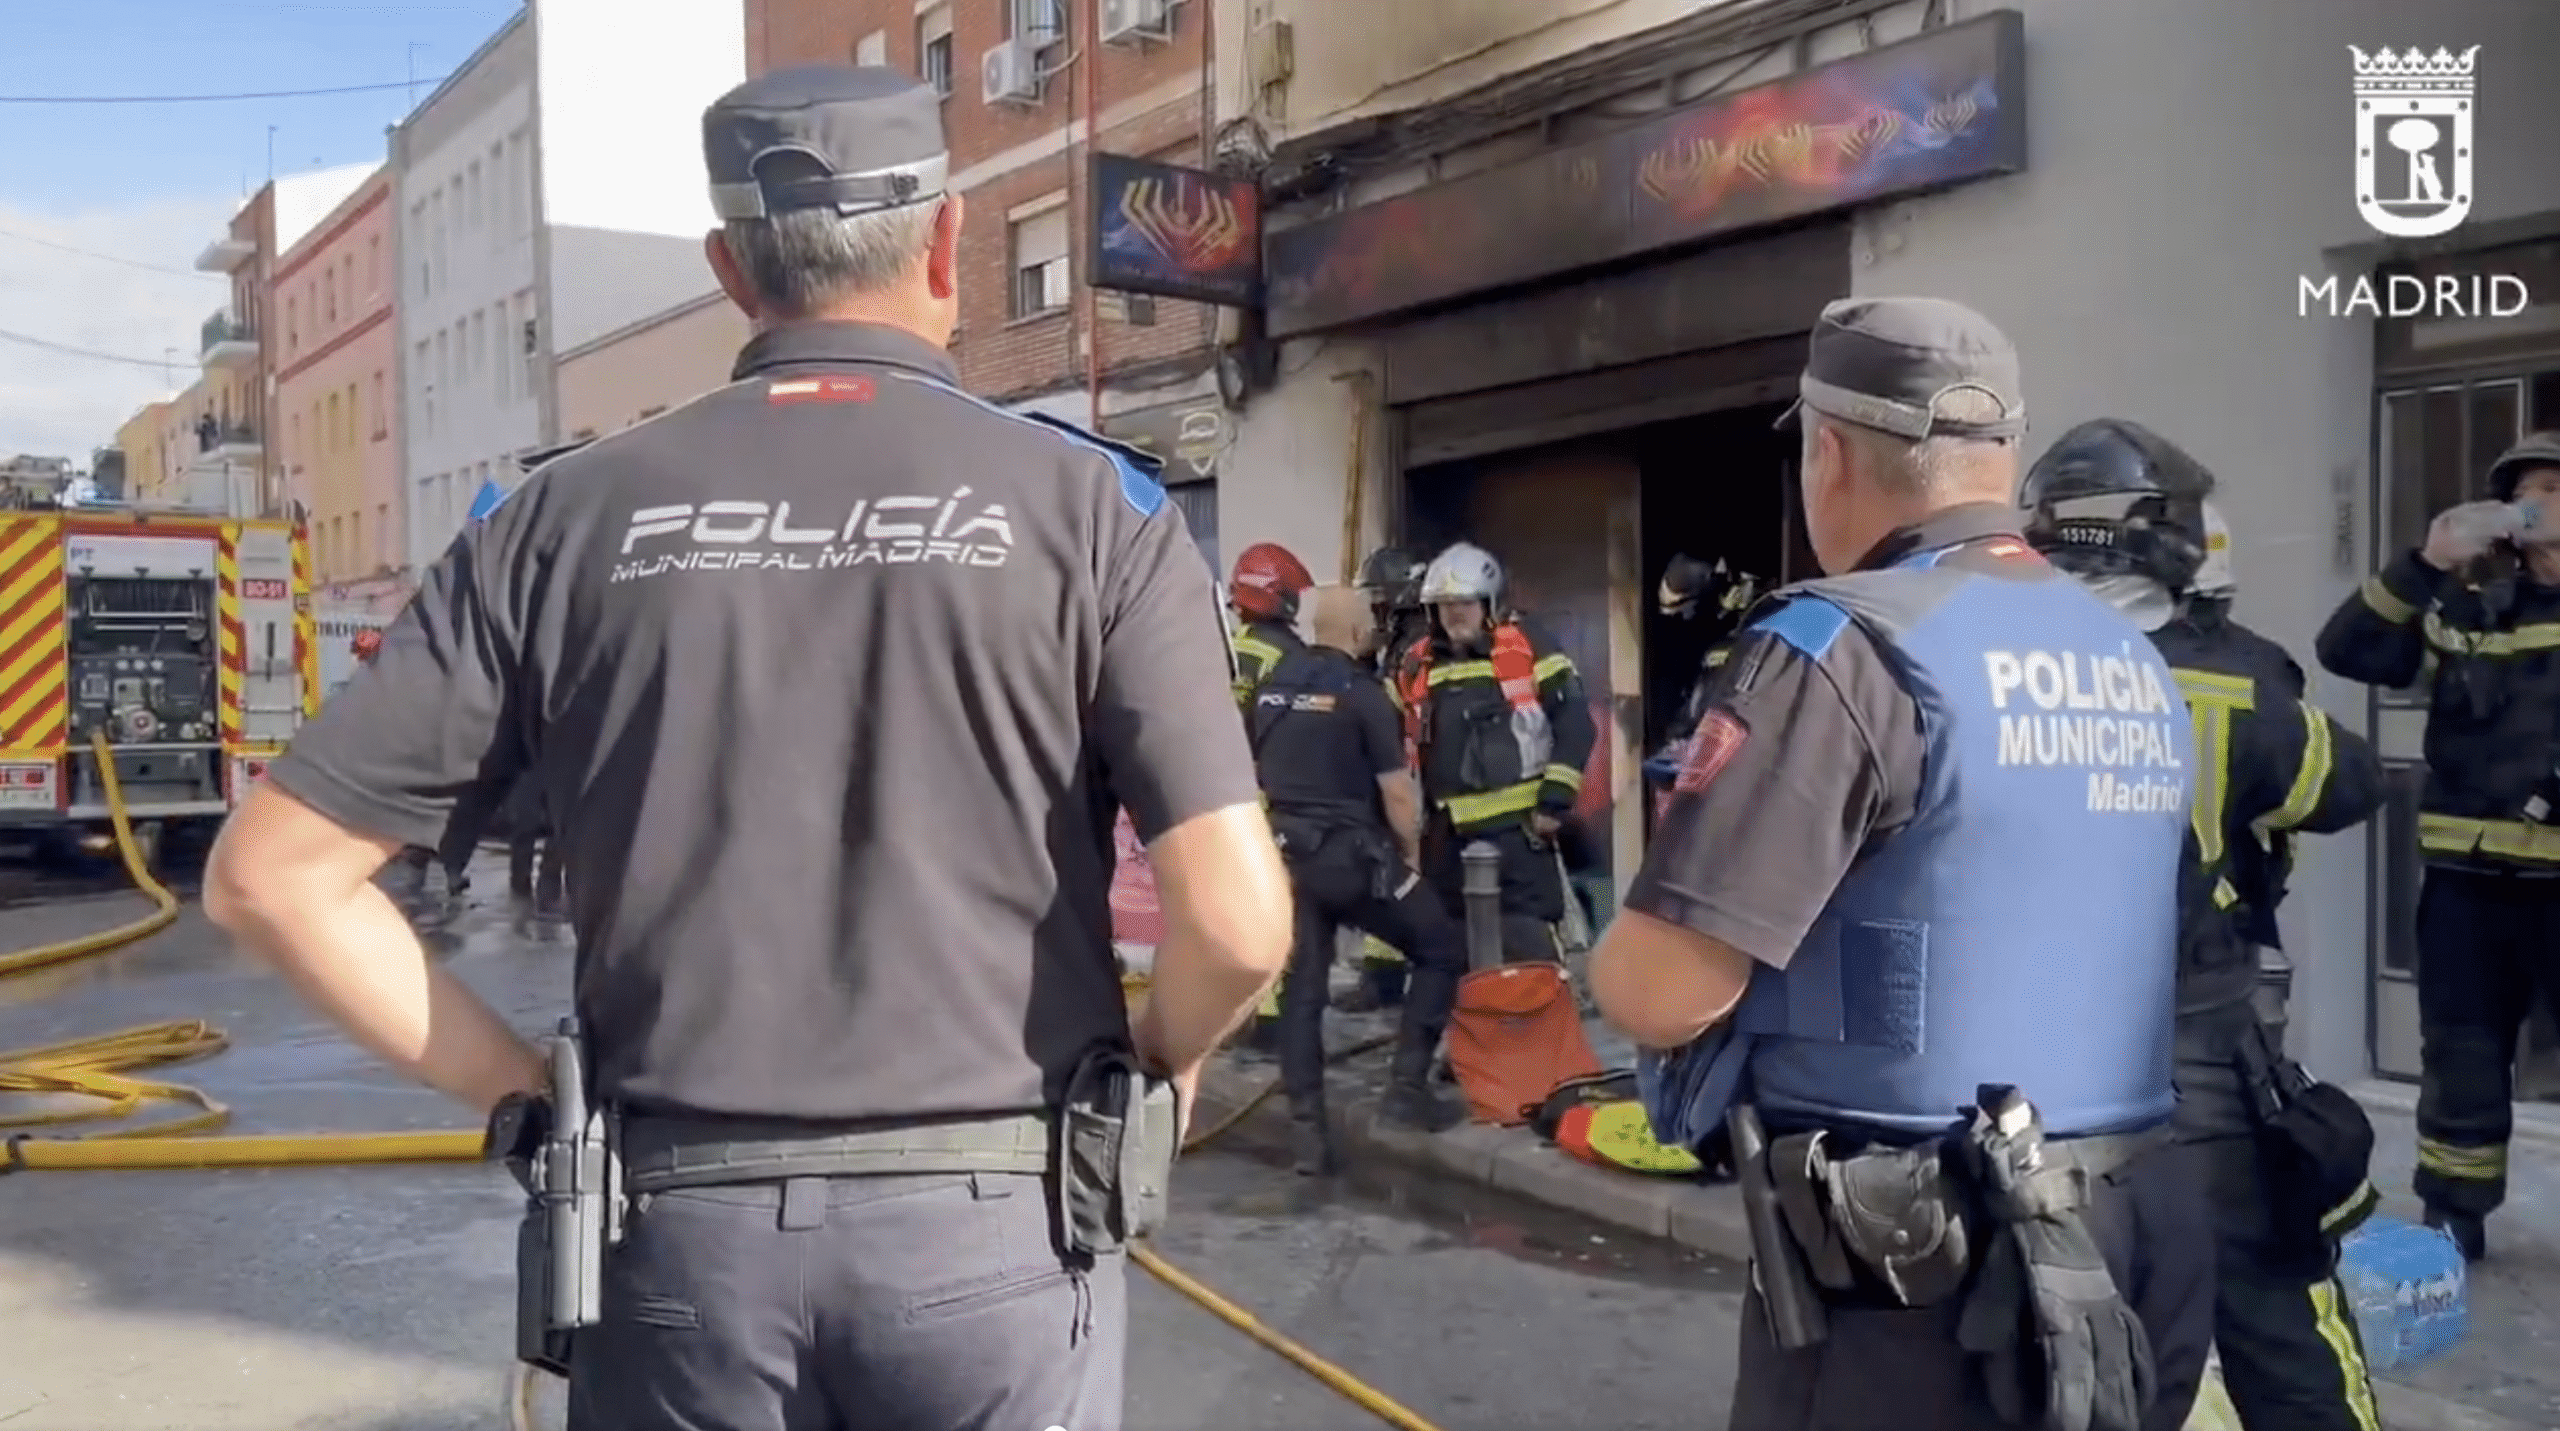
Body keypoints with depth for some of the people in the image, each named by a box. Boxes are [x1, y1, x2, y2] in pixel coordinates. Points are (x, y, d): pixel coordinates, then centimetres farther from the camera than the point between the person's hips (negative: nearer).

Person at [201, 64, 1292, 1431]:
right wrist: (1158, 1059, 6)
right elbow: (1236, 922, -14)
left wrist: (525, 1094, 8)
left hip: (682, 1228, 2)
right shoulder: (1089, 500, -5)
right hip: (991, 1224, -1)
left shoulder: (573, 517, 1)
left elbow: (270, 874, 1)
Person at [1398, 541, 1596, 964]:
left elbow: (1575, 723, -7)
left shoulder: (1528, 651, -4)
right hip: (1448, 832, 6)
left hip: (1517, 826, -6)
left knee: (1529, 943, -8)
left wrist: (1555, 800, -10)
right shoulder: (1416, 666, 12)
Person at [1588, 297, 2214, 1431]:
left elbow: (1658, 991, -22)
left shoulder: (1847, 646, -17)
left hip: (1911, 1276, -7)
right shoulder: (2136, 667, 8)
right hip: (2124, 1247, 8)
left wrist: (1619, 955, 1)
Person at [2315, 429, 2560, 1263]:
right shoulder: (2464, 607, 9)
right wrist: (2426, 564, -10)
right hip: (2468, 876, 3)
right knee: (2461, 1052, 11)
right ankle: (2453, 1217, 23)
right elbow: (2346, 651, -1)